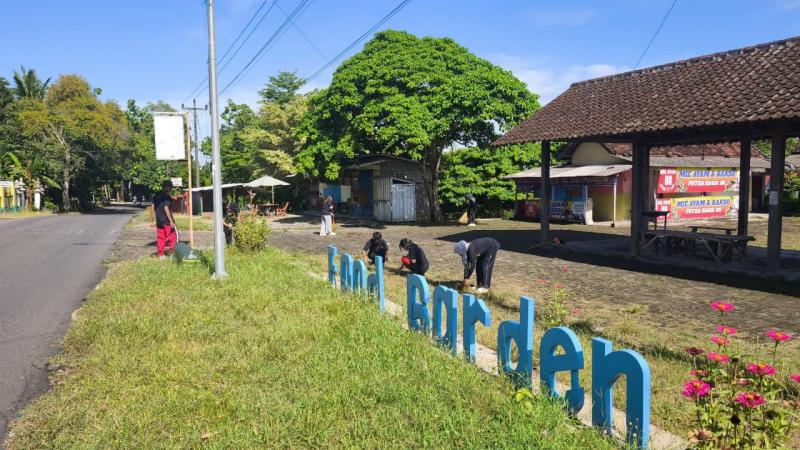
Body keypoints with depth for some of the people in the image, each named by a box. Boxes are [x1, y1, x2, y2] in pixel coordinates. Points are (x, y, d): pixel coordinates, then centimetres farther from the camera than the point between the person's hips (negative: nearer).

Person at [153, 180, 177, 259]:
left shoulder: (156, 196, 11)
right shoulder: (167, 197, -13)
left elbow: (153, 208, 13)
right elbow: (166, 209, -21)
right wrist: (171, 221, -20)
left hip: (159, 221, 8)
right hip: (167, 221, -7)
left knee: (160, 238, 11)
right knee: (173, 237, 2)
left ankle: (161, 255, 13)